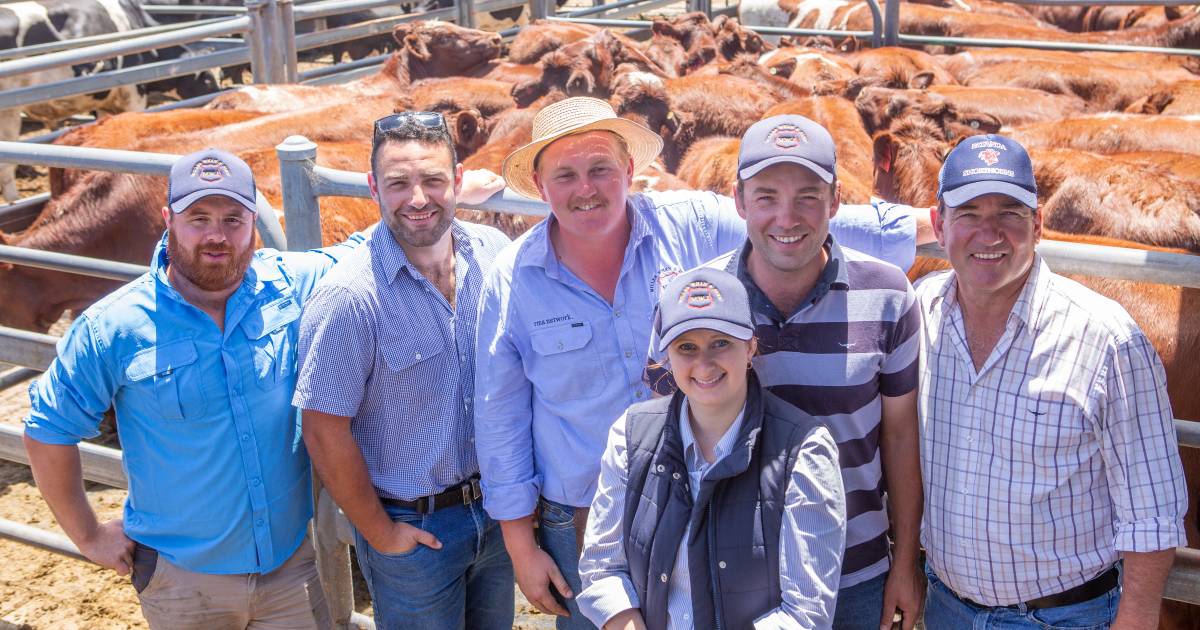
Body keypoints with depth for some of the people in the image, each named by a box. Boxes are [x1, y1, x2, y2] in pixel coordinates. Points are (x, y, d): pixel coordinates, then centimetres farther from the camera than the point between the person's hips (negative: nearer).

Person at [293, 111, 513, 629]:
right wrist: (378, 533, -10)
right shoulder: (348, 297, -23)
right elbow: (325, 430, -17)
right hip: (413, 528, -5)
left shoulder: (495, 253, -7)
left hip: (498, 509, 5)